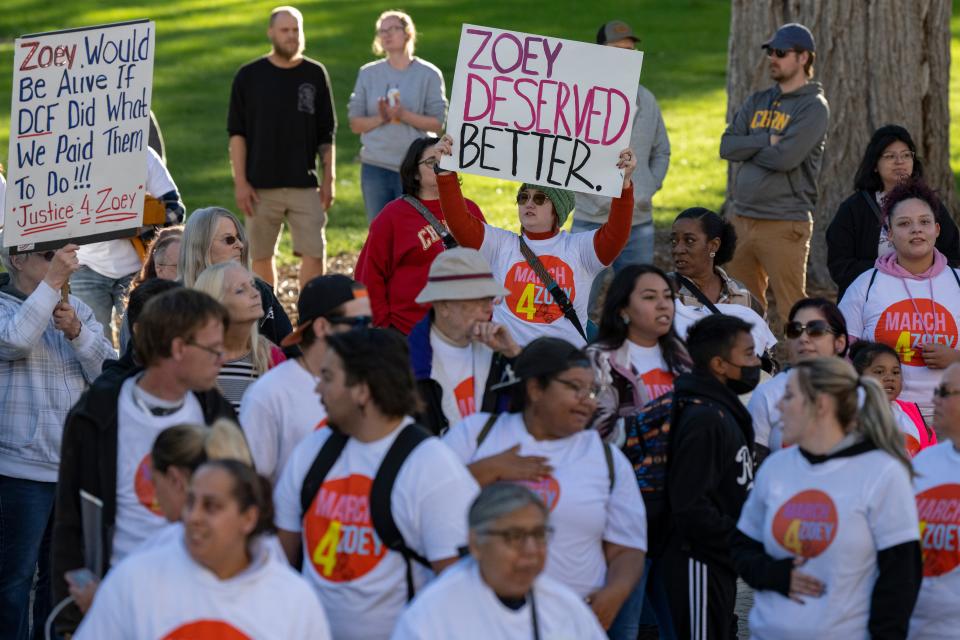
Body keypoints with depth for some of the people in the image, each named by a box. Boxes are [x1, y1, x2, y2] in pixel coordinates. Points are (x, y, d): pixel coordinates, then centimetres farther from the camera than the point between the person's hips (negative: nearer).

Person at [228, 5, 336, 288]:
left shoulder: (315, 75, 6)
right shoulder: (249, 76, 2)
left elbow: (326, 134, 10)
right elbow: (236, 133, 2)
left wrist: (329, 178, 4)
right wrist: (240, 182, -5)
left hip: (305, 185, 0)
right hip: (261, 187, 0)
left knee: (314, 253, -9)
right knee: (261, 256, 5)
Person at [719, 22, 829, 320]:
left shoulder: (813, 107, -6)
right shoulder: (757, 102, 16)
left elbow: (786, 158, -18)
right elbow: (727, 147, 4)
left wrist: (747, 148, -3)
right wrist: (767, 141, -9)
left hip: (784, 224, -7)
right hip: (743, 218, 7)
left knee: (792, 308, -7)